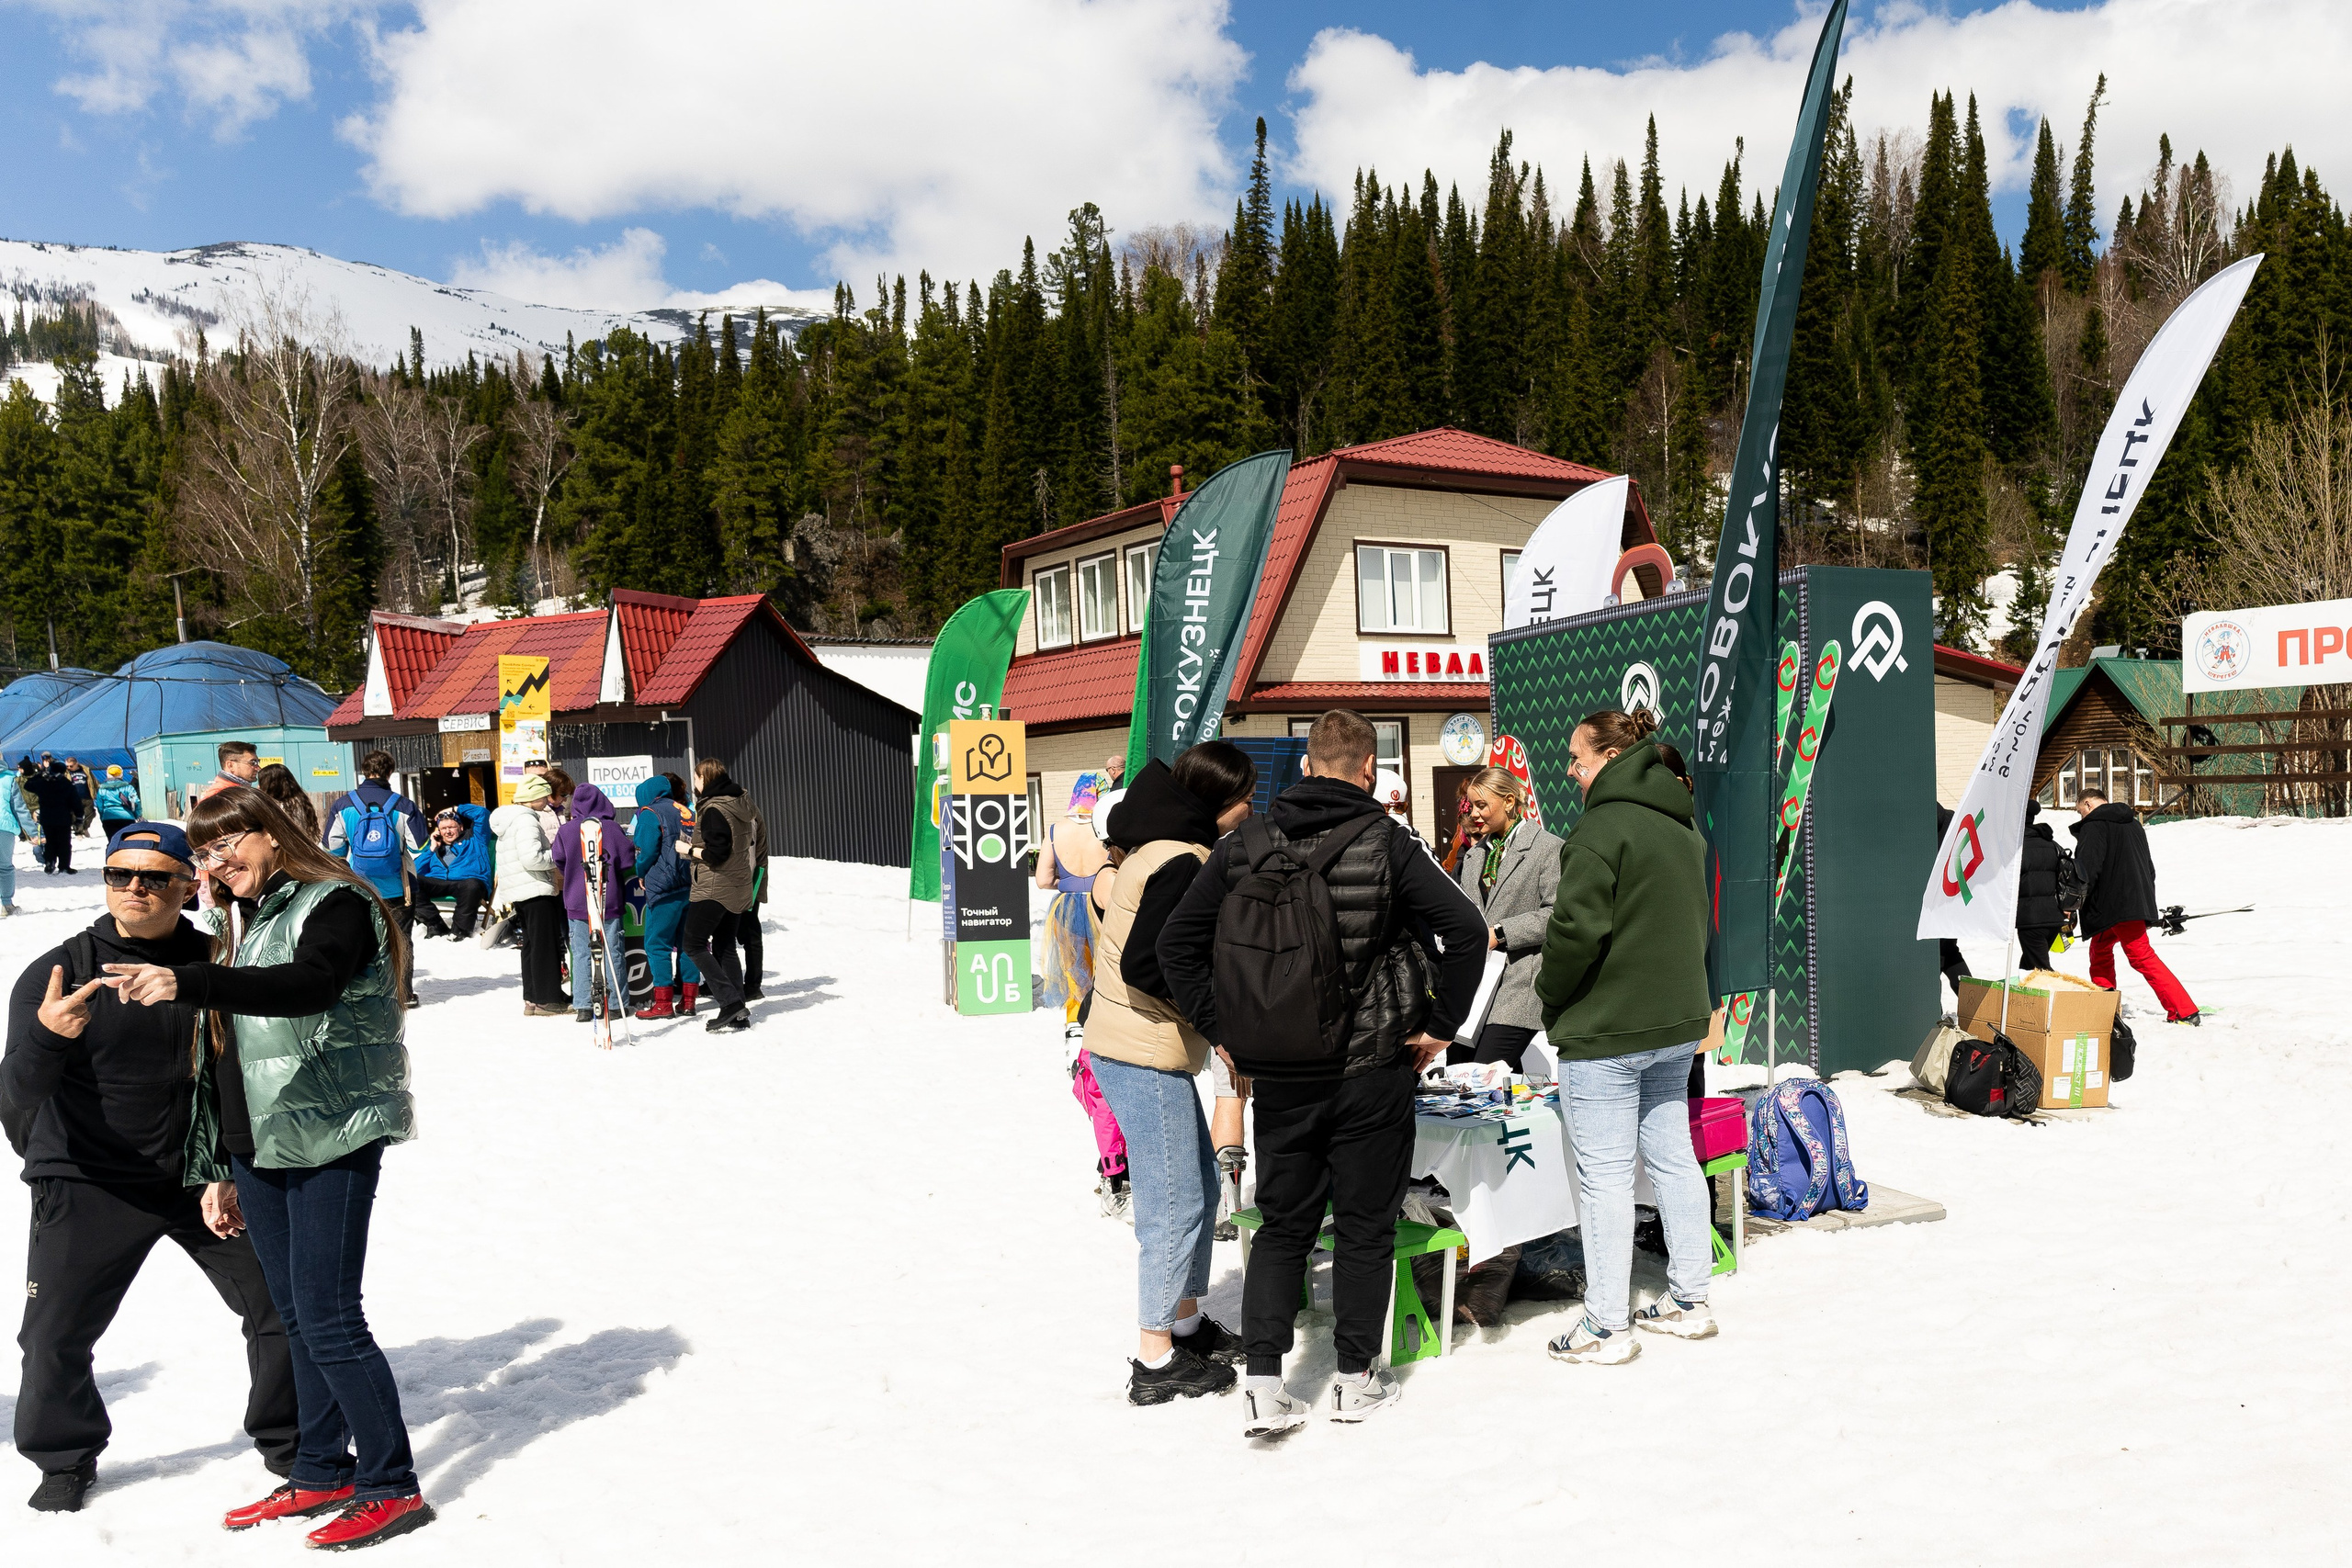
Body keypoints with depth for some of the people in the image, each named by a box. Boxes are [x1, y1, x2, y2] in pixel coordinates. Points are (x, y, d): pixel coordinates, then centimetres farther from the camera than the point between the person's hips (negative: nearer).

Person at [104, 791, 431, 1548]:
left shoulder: (335, 905, -9)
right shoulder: (237, 924, 16)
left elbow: (308, 986, -32)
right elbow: (222, 1061, 19)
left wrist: (186, 983, -43)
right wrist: (225, 1171, 20)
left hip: (333, 1138, -8)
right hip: (259, 1144, 8)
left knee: (327, 1318, -8)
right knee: (295, 1316, 13)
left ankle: (392, 1485, 2)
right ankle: (322, 1472, 25)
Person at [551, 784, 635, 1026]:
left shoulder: (565, 831, -5)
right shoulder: (612, 828, -8)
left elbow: (558, 861, 3)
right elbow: (628, 861, -5)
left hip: (577, 902, 1)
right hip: (609, 901, -1)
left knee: (581, 953, 5)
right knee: (612, 952, 7)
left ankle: (583, 1006, 2)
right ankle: (615, 1003, 10)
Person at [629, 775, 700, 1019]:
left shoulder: (649, 813, -4)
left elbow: (647, 851, -12)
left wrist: (641, 873, 6)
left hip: (664, 888, -7)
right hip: (691, 886, 7)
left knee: (657, 943, -1)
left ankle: (663, 1003, -4)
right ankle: (688, 1001, 12)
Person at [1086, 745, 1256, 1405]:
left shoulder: (1156, 847, 13)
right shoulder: (1182, 861, -19)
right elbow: (1143, 963, -25)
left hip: (1144, 1050, 10)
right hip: (1144, 1056, -10)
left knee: (1200, 1187, 19)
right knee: (1175, 1205, -2)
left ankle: (1187, 1323, 33)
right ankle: (1157, 1363, 9)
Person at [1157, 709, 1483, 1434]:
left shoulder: (1244, 847, 0)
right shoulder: (1386, 842, -9)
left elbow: (1175, 943, 2)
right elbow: (1466, 930, -16)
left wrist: (1221, 1030, 6)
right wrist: (1440, 1025, -6)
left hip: (1278, 1074, 3)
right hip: (1373, 1069, -2)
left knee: (1282, 1226, 14)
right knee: (1365, 1225, 12)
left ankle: (1264, 1382, 8)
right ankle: (1356, 1379, 22)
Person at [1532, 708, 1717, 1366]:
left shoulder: (1603, 825, -16)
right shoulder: (1683, 828, 13)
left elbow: (1577, 928, -21)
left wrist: (1552, 997, -6)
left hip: (1606, 1029, -9)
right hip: (1678, 1022, 9)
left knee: (1605, 1173, -2)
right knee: (1673, 1156, 16)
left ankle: (1605, 1326, 5)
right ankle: (1689, 1300, 26)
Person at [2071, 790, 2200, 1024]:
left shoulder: (2094, 825, -7)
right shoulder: (2133, 823, 20)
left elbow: (2087, 867, -18)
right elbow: (2149, 866, 23)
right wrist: (2148, 904, 26)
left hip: (2118, 906, -9)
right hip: (2138, 902, 9)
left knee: (2141, 956, -7)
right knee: (2099, 947, 17)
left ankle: (2185, 1011, -10)